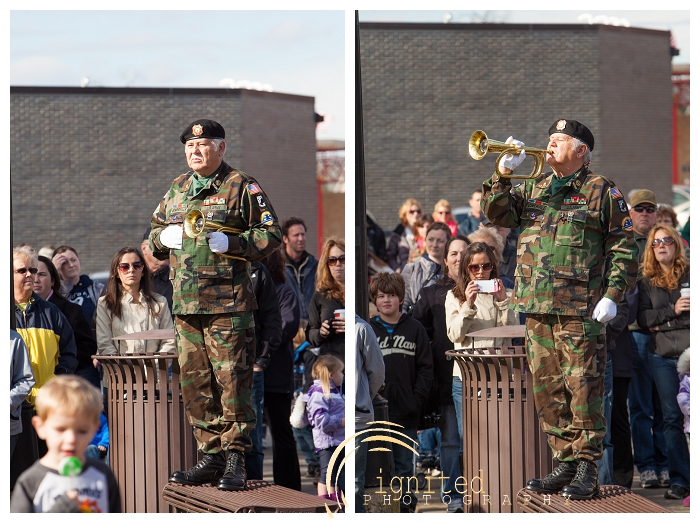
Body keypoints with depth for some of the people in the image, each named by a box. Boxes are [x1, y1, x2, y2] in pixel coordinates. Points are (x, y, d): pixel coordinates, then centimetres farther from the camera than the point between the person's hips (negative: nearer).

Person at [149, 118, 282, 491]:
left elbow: (271, 234, -4)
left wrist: (230, 243, -16)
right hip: (185, 306, 6)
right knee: (195, 384, 7)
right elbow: (153, 234, 28)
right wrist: (162, 238, 4)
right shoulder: (176, 190, 18)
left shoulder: (242, 187, -1)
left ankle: (235, 460, -1)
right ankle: (211, 457, 15)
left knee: (232, 383, -6)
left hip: (228, 306, -6)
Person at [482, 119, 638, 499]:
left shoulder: (601, 191, 2)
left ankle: (587, 469, -3)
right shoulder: (532, 188, 19)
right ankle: (564, 463, 14)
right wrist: (502, 175, -4)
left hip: (580, 310, -6)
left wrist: (612, 294, -10)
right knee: (548, 390, 7)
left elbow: (624, 247, -1)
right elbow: (497, 214, 10)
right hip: (536, 309, 6)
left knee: (583, 390, -7)